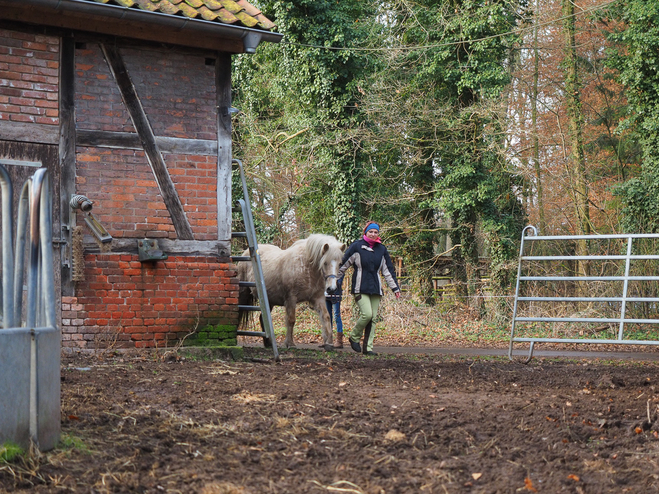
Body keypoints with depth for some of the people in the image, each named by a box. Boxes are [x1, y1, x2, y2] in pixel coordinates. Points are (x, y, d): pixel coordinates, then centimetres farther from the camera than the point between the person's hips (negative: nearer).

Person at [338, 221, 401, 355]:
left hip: (375, 288, 5)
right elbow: (343, 264, 2)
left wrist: (395, 287, 15)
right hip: (360, 288, -5)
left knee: (373, 318, 1)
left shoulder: (382, 249, 12)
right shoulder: (356, 246, -1)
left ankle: (368, 347, 5)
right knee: (367, 314, -18)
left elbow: (388, 270, 18)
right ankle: (354, 337, 4)